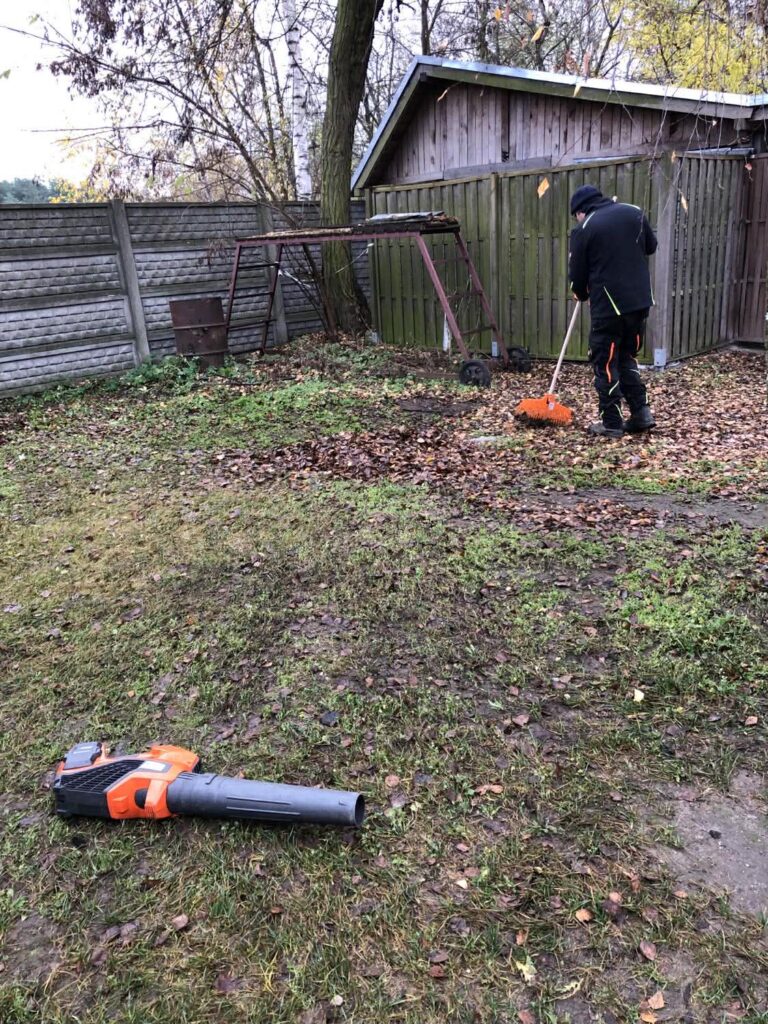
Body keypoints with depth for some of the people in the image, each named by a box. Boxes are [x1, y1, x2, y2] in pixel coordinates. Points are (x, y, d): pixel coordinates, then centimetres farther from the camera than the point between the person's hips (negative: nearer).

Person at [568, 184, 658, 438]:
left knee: (605, 363, 5)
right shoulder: (634, 212, 9)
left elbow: (577, 274, 0)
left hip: (608, 304, -6)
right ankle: (641, 413, 14)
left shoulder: (584, 229, -6)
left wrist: (582, 295, 20)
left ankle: (612, 423, 7)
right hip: (640, 300, 6)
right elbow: (651, 246, 21)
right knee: (627, 357, 19)